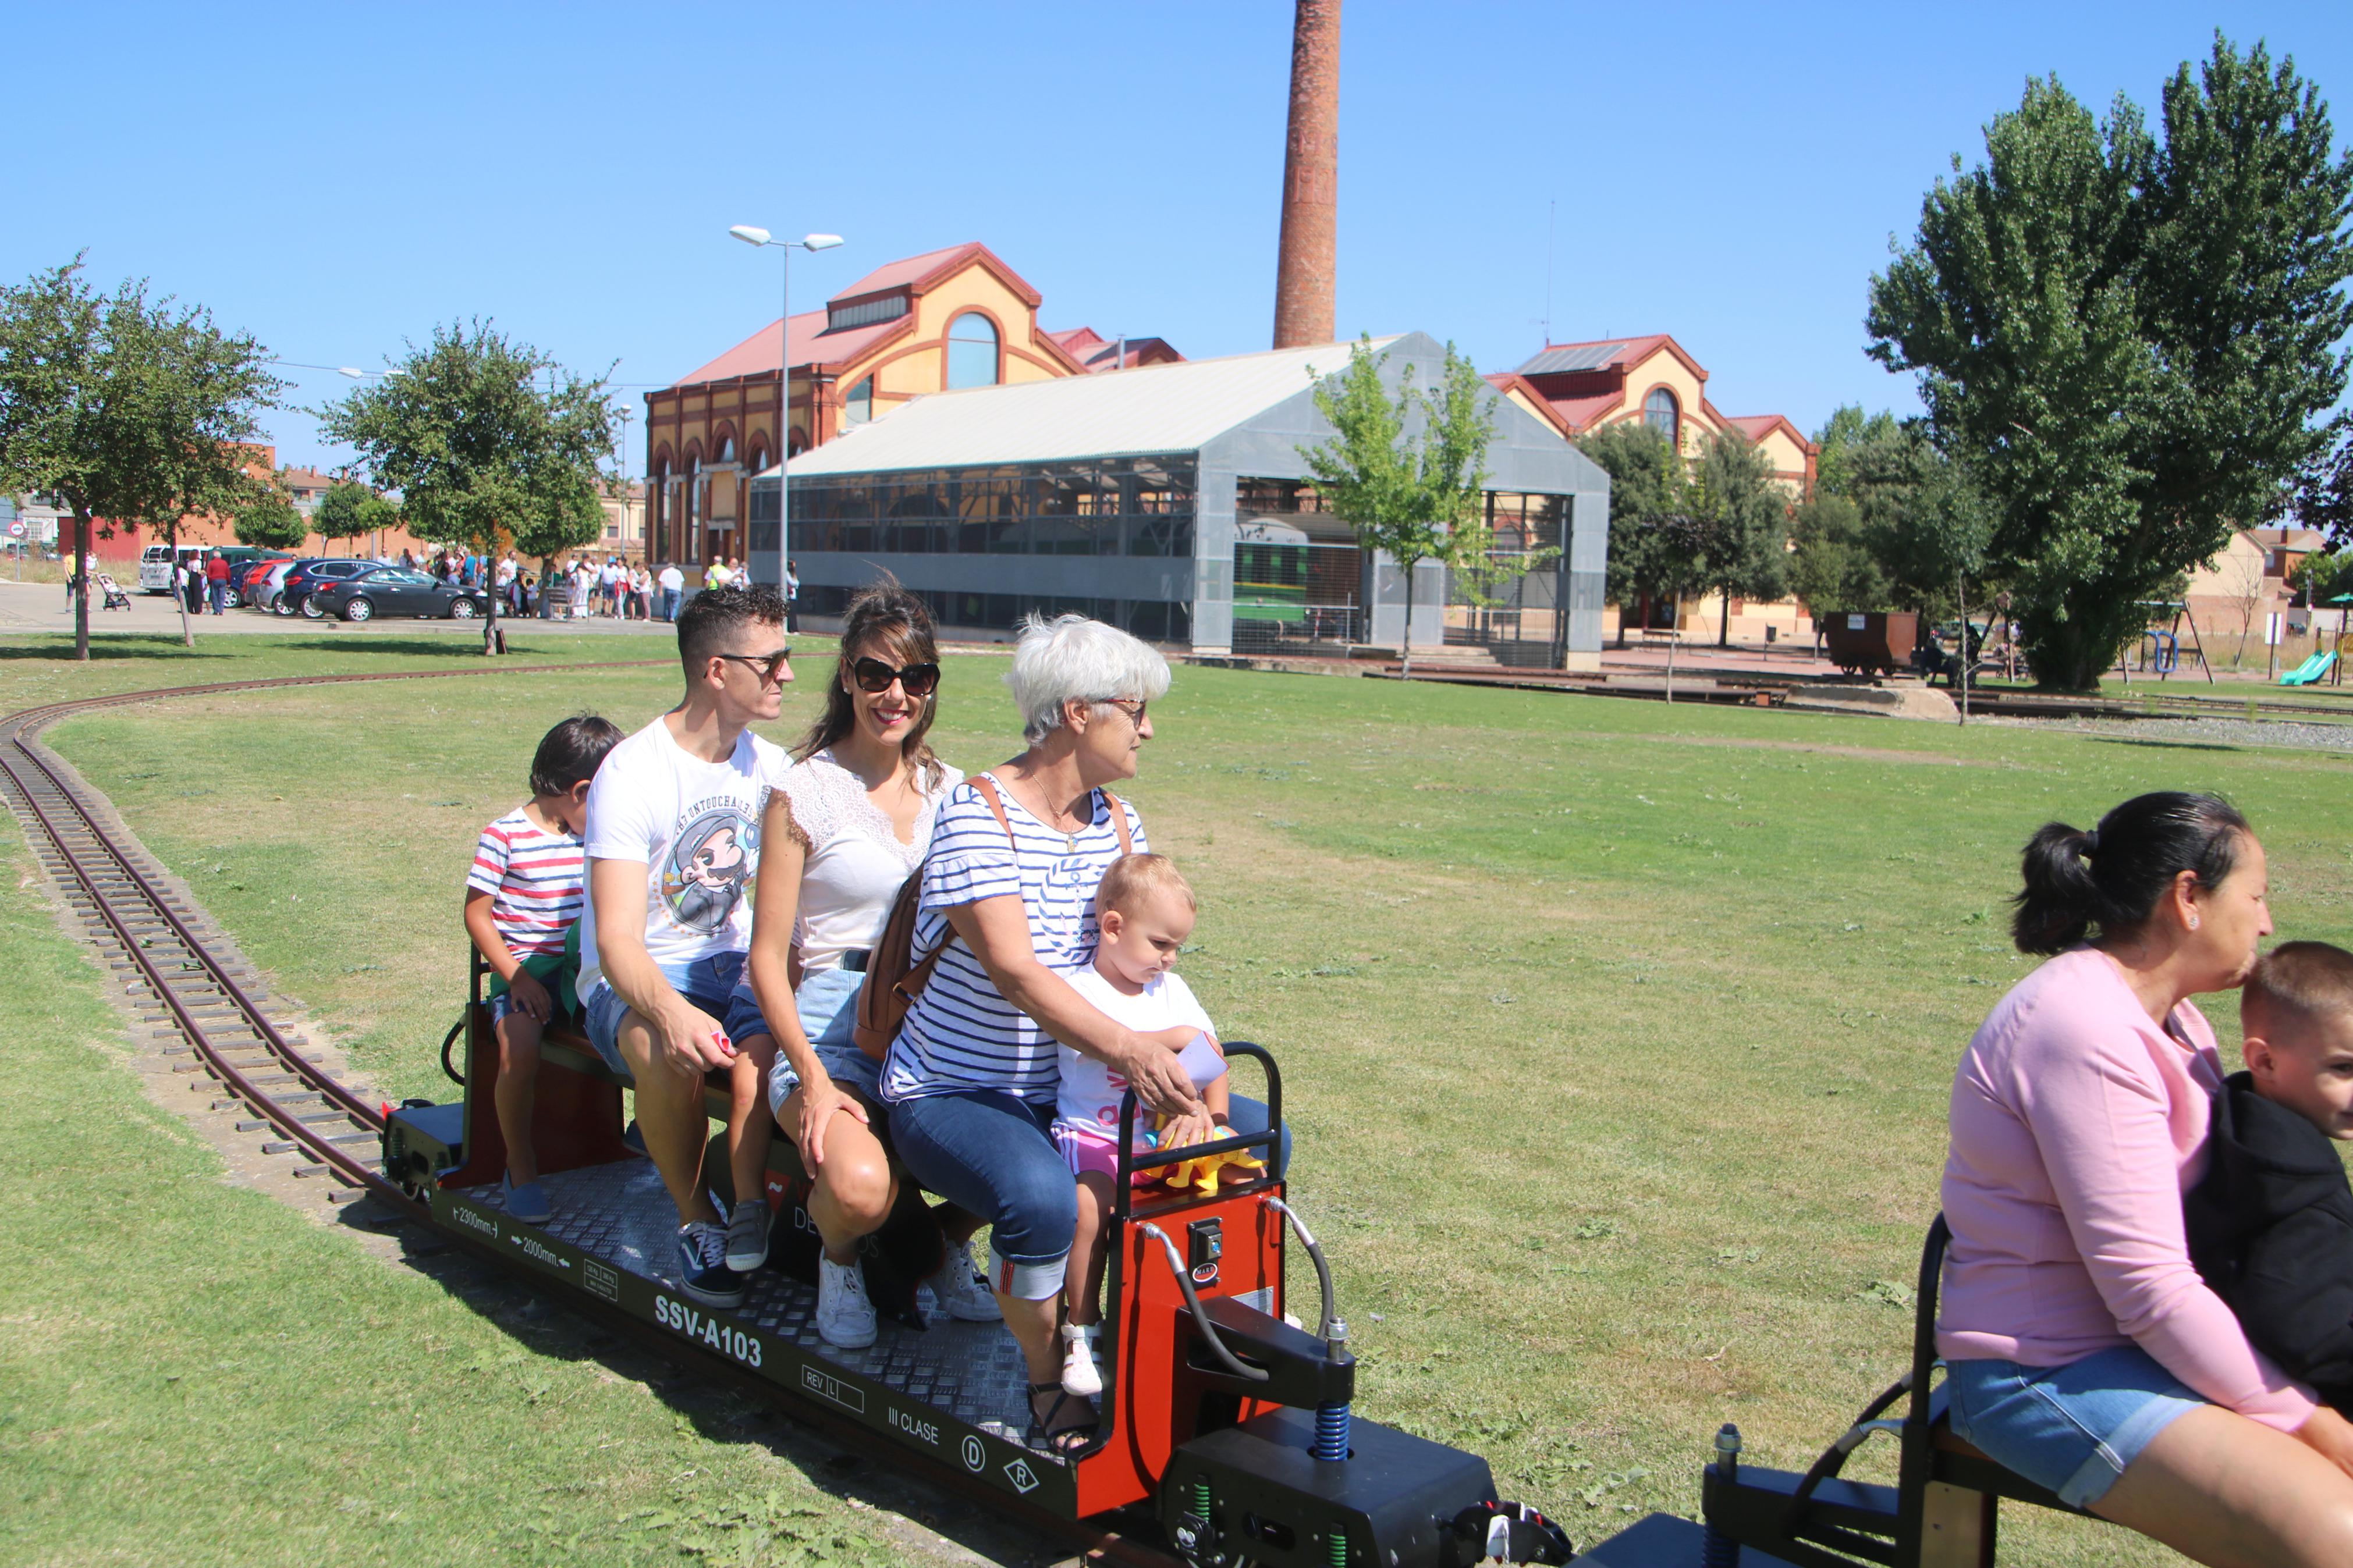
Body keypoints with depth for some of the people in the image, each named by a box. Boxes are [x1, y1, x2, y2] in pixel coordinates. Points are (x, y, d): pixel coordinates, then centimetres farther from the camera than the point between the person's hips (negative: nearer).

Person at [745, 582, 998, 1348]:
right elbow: (768, 955, -4)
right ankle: (839, 1259, 7)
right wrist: (812, 1079, -16)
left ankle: (947, 1245, 11)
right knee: (860, 1188, -32)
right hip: (831, 1028, -4)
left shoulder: (947, 789, 12)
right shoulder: (804, 791, -2)